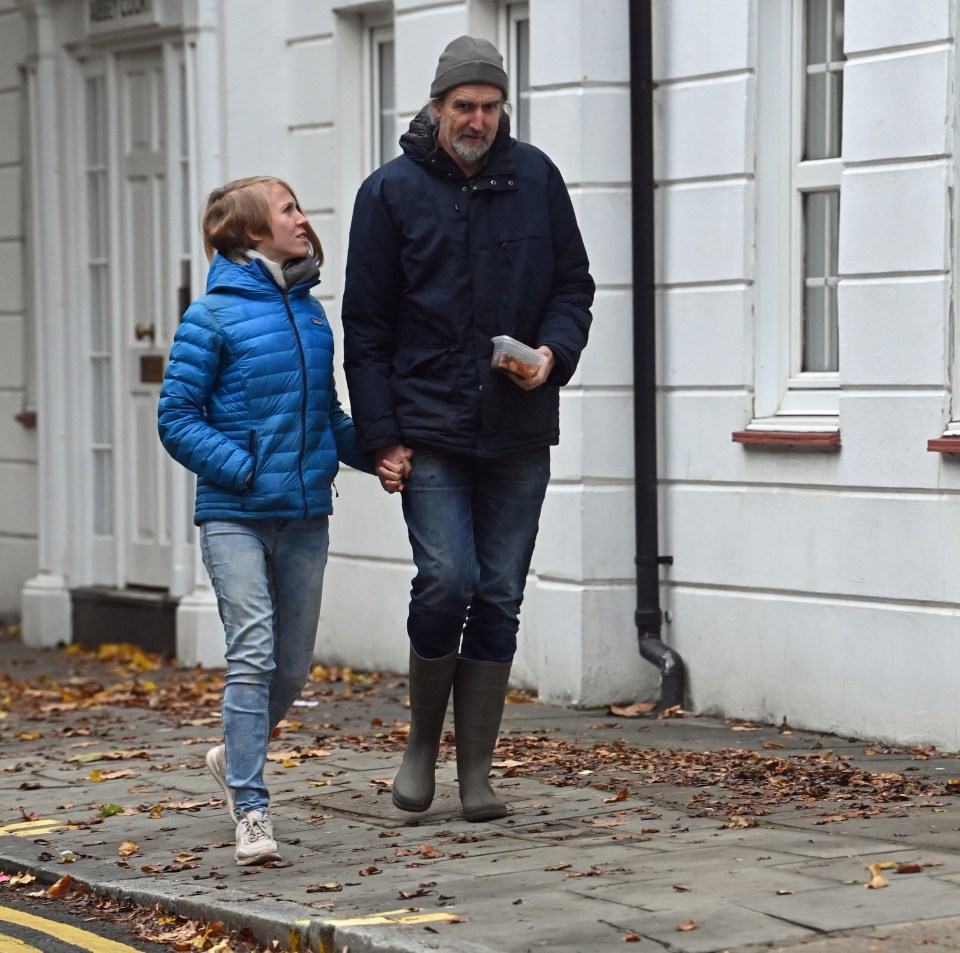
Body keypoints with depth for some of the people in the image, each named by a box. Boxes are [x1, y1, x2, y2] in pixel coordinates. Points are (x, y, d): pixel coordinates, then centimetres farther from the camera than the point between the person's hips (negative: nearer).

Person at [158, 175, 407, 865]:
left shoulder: (311, 313, 10)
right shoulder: (213, 317, -7)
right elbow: (177, 419, -6)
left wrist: (377, 454, 4)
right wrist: (245, 471, -15)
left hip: (305, 514, 6)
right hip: (234, 515, -5)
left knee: (294, 665, 11)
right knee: (253, 654, -12)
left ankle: (236, 756, 37)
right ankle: (251, 810, -8)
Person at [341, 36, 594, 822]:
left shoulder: (536, 179, 6)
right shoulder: (391, 191, 0)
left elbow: (573, 285, 12)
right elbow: (366, 325, 1)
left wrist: (555, 352, -9)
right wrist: (381, 432, -6)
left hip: (518, 432, 2)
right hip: (428, 427, -2)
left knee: (500, 598, 3)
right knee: (447, 581, -13)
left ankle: (476, 767, 12)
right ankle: (423, 740, 9)